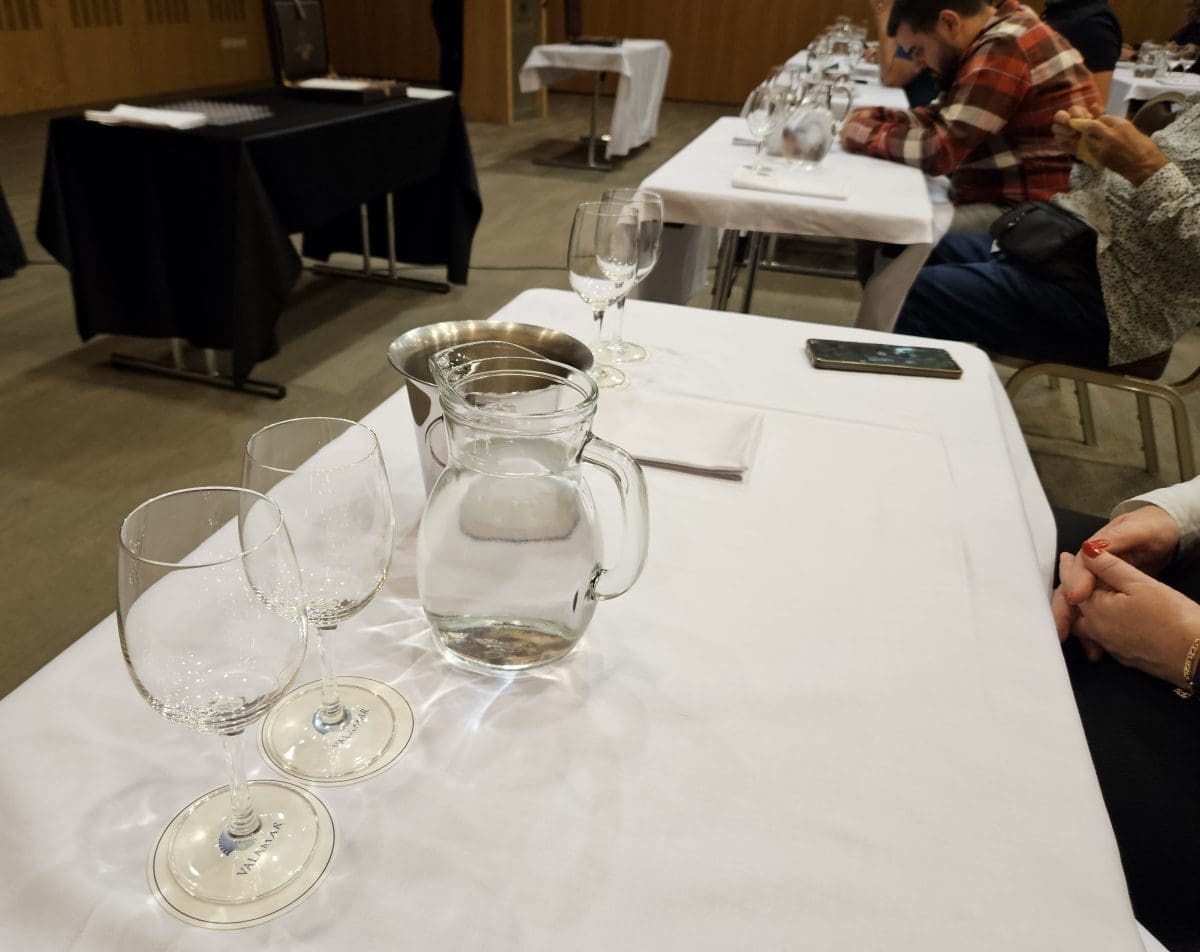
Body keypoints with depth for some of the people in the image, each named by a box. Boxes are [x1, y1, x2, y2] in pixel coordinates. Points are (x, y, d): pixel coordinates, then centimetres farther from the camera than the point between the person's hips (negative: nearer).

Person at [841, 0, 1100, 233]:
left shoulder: (1004, 48, -17)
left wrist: (862, 134, -7)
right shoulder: (999, 36, 14)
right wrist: (879, 118, 6)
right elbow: (944, 117, 20)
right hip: (1004, 198, 10)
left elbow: (937, 149, -20)